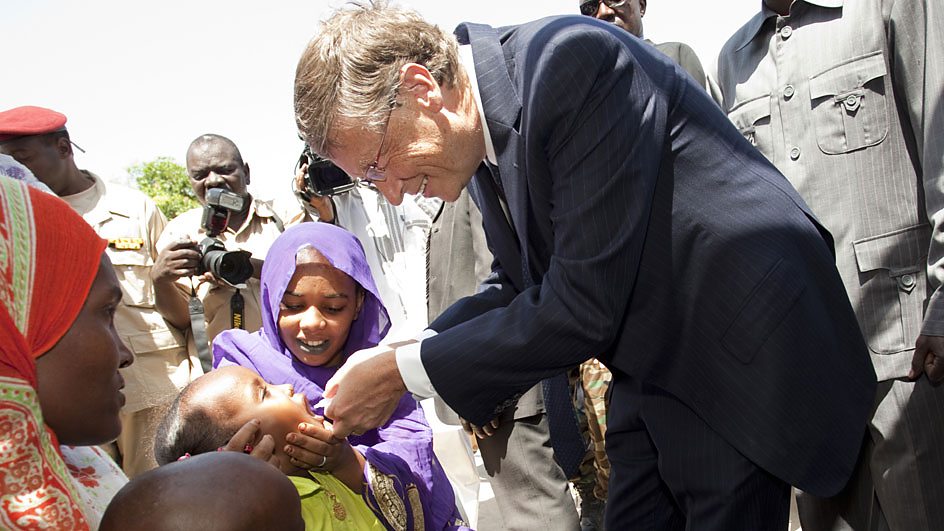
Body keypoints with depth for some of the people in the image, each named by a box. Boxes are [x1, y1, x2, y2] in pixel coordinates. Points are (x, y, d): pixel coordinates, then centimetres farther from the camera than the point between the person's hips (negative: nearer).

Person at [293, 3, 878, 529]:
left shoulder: (572, 60, -26)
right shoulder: (485, 132, 1)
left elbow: (585, 306, -28)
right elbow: (519, 286, 12)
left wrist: (401, 374, -18)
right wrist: (393, 354, -2)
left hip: (741, 355, -8)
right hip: (653, 372, 9)